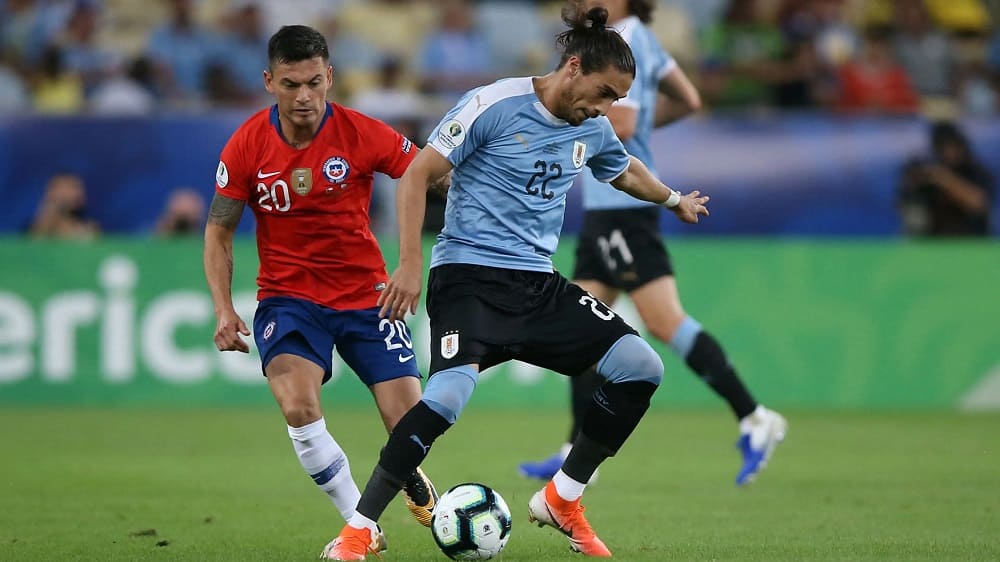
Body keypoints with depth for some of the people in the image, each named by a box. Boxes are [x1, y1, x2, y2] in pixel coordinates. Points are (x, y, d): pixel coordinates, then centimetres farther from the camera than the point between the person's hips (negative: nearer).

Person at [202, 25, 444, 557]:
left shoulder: (363, 134, -12)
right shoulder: (247, 144, -8)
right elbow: (219, 230, 2)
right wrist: (223, 309, -9)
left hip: (365, 295, 0)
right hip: (288, 297, 0)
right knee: (297, 405, -29)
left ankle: (413, 482, 32)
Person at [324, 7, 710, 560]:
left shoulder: (593, 130, 10)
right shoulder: (493, 105, -11)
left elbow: (626, 171, 35)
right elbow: (417, 175, -9)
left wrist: (675, 200, 51)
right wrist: (410, 262, -15)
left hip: (538, 283, 7)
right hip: (469, 273, -7)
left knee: (641, 368, -6)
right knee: (448, 394, -30)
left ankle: (561, 499, 9)